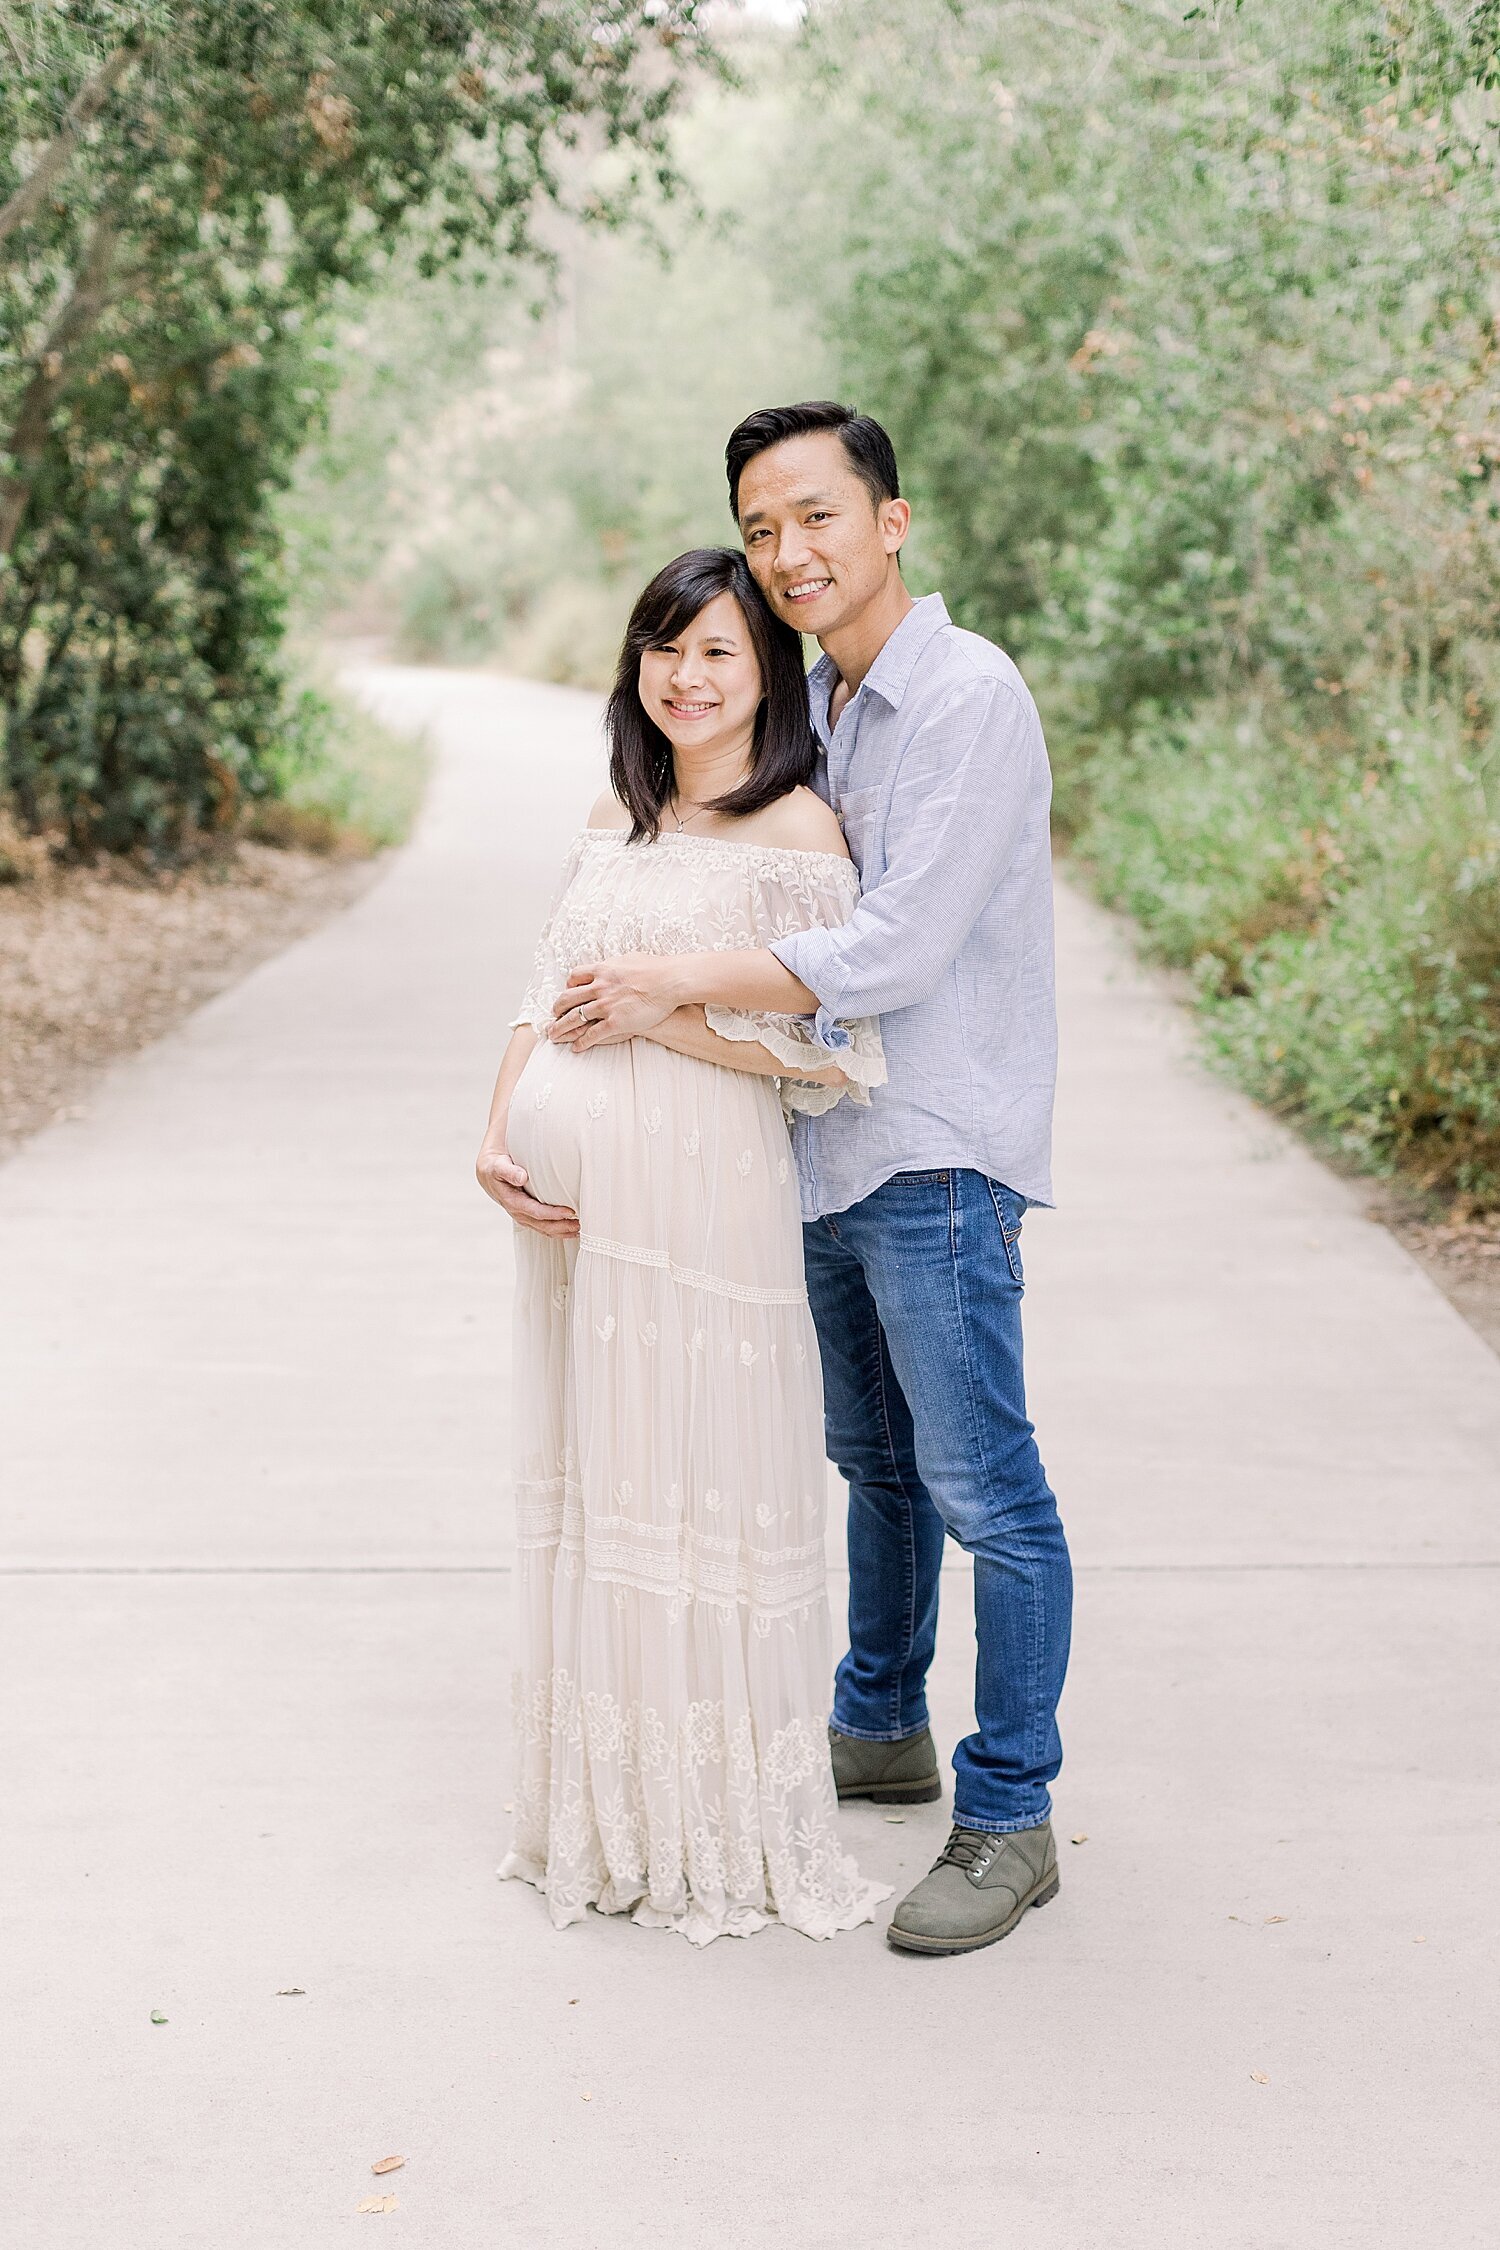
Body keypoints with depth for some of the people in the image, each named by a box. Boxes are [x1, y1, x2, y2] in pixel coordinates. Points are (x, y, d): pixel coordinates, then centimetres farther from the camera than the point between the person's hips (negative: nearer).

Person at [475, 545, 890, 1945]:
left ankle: (726, 1831, 15)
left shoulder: (795, 829, -7)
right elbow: (547, 993, 14)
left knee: (702, 1486, 1)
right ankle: (604, 1816, 26)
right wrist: (498, 1137, 0)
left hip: (707, 1192, -6)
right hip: (576, 1194, 7)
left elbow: (828, 1050, -12)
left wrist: (655, 1010, -13)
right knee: (589, 1480, 13)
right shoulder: (618, 814, 13)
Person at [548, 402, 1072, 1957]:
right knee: (876, 1462, 20)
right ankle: (880, 1729, 36)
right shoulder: (814, 705, 12)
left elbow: (900, 950, -22)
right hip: (828, 1145, 9)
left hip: (936, 1155, -9)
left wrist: (678, 986, -19)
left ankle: (1008, 1818, 5)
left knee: (983, 1492, -4)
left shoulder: (970, 698, -15)